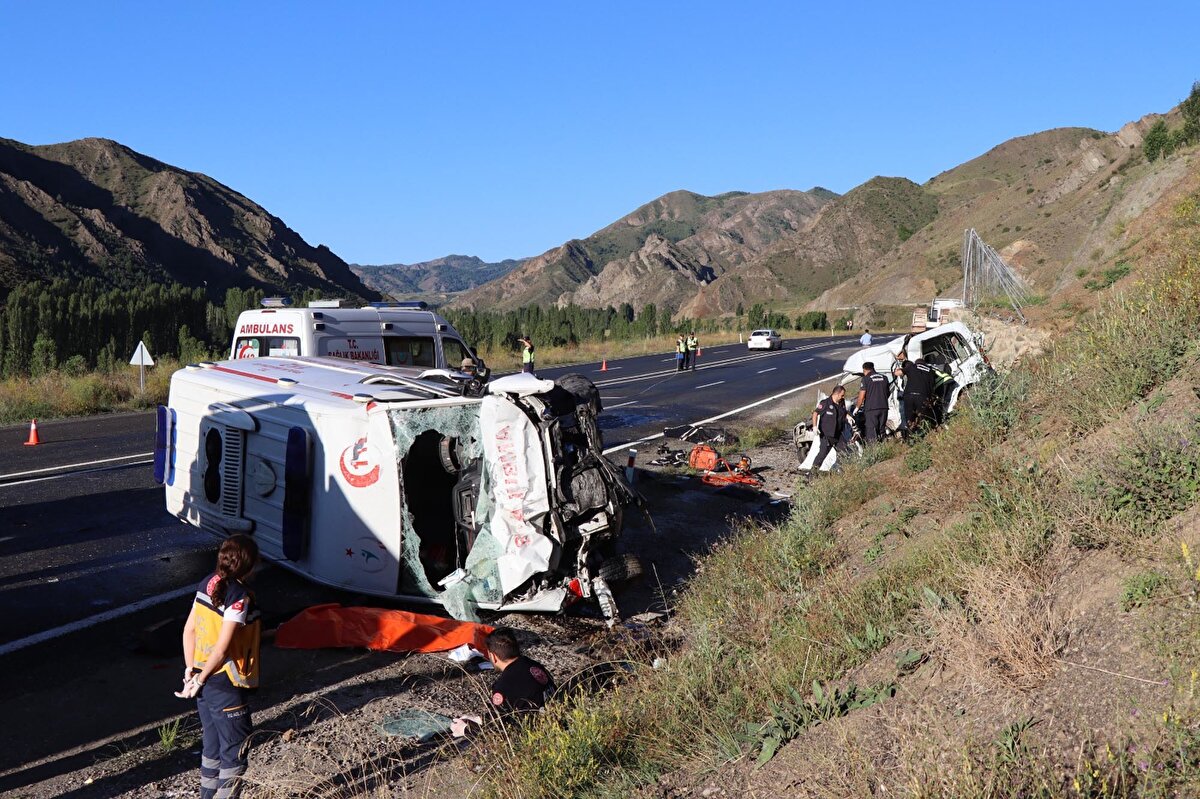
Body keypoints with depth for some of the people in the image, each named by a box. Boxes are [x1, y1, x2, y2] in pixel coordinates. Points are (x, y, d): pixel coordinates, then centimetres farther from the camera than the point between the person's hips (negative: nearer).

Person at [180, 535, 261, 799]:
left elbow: (189, 630, 6)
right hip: (227, 686, -8)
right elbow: (222, 648, -25)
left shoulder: (207, 583, 1)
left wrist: (190, 669, 8)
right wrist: (200, 680, -13)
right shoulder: (239, 597, -23)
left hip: (206, 680, 8)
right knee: (234, 753, 7)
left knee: (211, 746, 22)